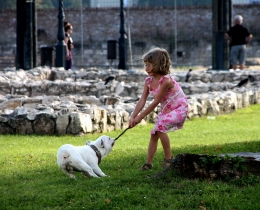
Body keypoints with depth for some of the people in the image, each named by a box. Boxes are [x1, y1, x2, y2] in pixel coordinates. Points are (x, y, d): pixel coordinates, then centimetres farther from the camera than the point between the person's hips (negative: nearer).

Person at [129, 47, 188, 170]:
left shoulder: (166, 80, -29)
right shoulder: (149, 81, -5)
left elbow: (155, 102, -26)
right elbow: (142, 101, -9)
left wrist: (140, 117, -23)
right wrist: (133, 117, -22)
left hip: (179, 108, -8)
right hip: (166, 109, 8)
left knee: (160, 127, -25)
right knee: (154, 133, 4)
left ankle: (168, 158, -13)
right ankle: (148, 163, 12)